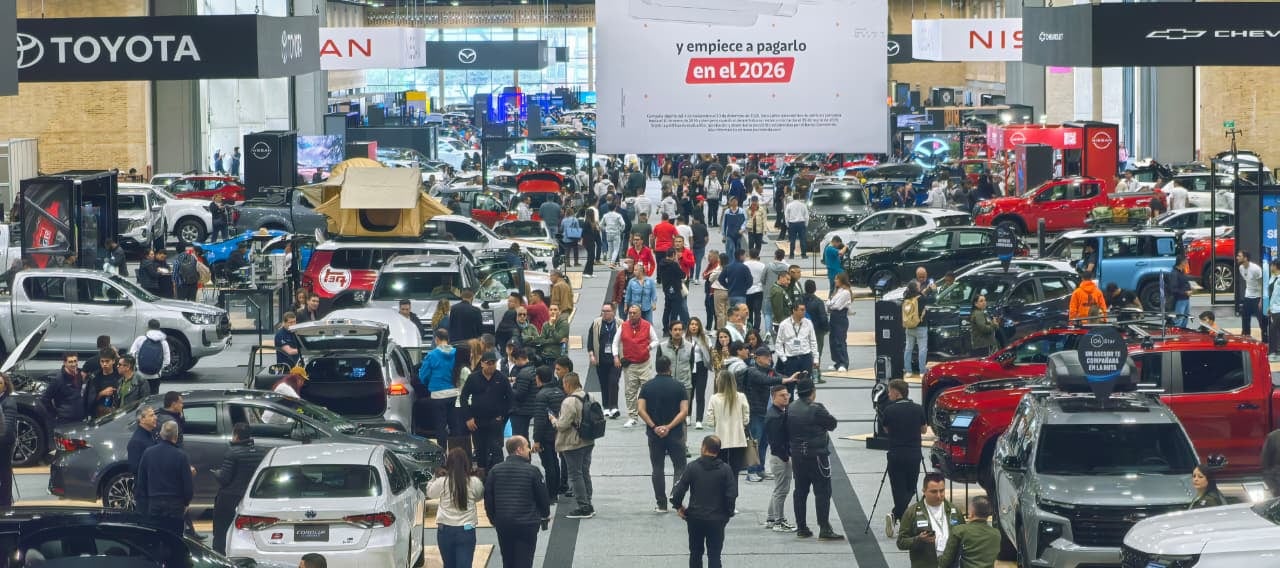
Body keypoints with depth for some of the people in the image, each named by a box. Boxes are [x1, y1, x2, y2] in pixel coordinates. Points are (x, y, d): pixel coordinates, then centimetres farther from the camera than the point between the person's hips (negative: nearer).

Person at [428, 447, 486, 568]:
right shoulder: (474, 482, -8)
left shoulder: (442, 482, -9)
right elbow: (479, 496, 13)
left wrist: (436, 478, 22)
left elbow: (430, 493, 11)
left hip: (445, 530, 1)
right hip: (466, 530, -1)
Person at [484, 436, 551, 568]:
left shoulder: (495, 470, 0)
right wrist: (545, 515, 18)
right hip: (527, 524, -4)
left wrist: (493, 518, 19)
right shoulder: (532, 471, -11)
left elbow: (488, 498, 4)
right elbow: (542, 496, -2)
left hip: (502, 524, 4)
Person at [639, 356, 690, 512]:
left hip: (654, 433, 1)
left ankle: (661, 504, 6)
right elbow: (684, 411, -13)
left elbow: (641, 409, -11)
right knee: (679, 467, 7)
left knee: (657, 469, 7)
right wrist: (669, 427, -14)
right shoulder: (678, 386, -4)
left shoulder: (647, 387, -1)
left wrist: (653, 426, -11)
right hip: (675, 434, -1)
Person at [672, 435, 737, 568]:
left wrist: (678, 506, 8)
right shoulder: (725, 470, -6)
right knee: (714, 555, 3)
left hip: (695, 517, 1)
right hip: (717, 519, -1)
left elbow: (677, 491, -10)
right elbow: (732, 495, -9)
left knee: (695, 553, 17)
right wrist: (728, 513, 7)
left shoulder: (692, 467, -7)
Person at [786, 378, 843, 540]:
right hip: (817, 454, -7)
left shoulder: (790, 409, 4)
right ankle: (824, 529, -10)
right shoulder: (816, 409, -16)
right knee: (822, 491, -4)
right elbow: (832, 424, -8)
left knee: (800, 490, 12)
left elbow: (786, 429, 10)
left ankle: (801, 528, 16)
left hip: (797, 455, 7)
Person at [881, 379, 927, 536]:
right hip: (914, 455, 2)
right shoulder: (918, 409, 0)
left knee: (899, 490, 5)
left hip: (895, 456, -2)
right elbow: (923, 430, 12)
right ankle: (895, 515, -5)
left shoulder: (889, 410, -6)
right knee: (910, 489, 11)